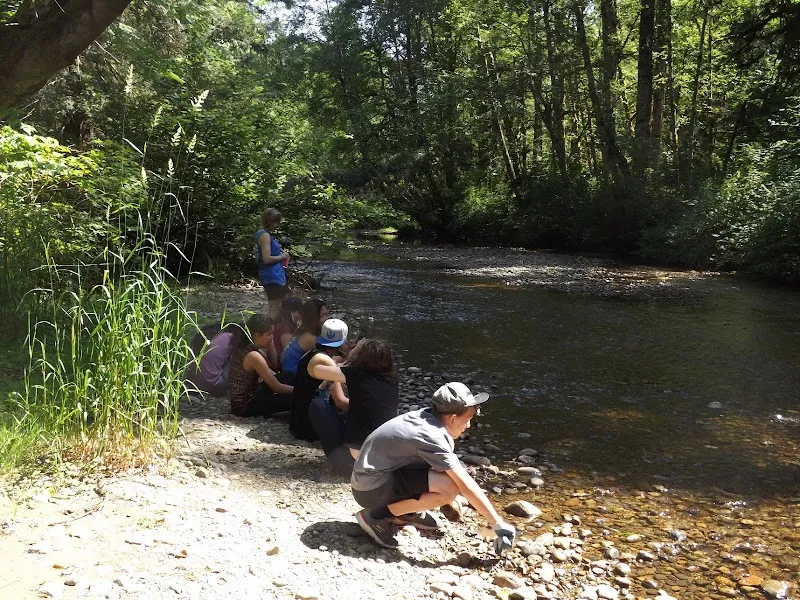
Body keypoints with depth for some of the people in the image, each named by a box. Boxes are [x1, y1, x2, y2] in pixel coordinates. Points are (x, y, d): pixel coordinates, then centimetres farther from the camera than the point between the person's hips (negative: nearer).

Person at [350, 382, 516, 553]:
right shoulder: (432, 436, -25)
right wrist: (499, 525, -16)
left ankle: (405, 512, 15)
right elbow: (466, 486, -23)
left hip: (375, 472, 9)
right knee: (449, 488, -24)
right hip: (372, 489, -9)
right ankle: (376, 516, -10)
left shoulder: (426, 416, 0)